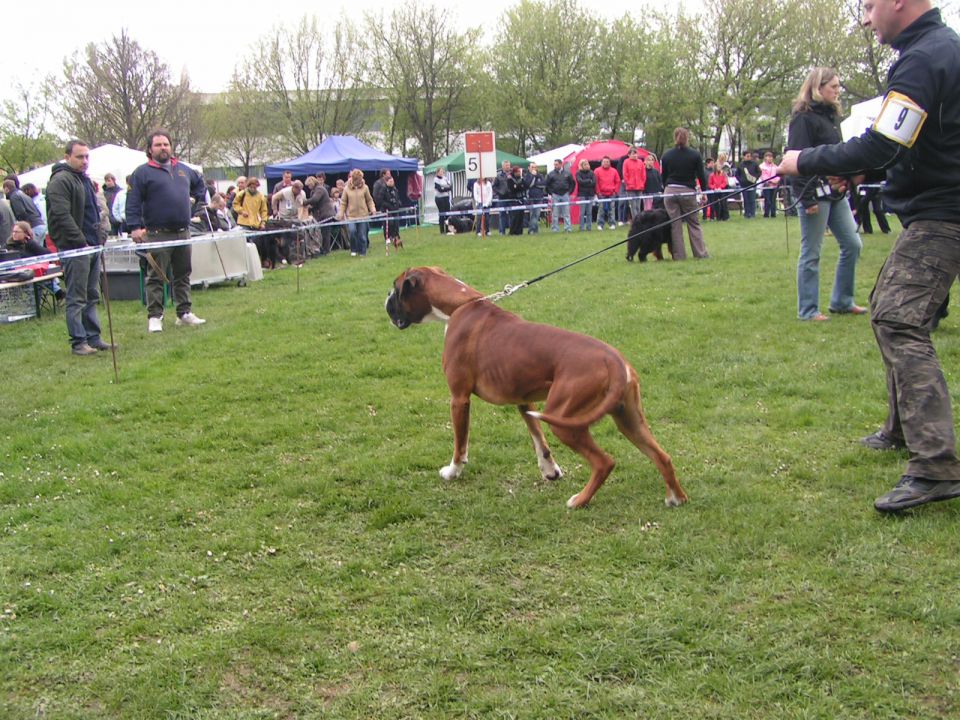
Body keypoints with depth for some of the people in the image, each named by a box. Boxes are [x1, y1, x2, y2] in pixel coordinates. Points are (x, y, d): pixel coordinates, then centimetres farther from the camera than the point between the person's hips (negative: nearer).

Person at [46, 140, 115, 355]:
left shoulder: (85, 180, 19)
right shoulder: (60, 181, -11)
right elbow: (62, 216, -19)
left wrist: (99, 237, 15)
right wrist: (81, 242, -19)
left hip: (91, 246, 9)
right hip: (74, 248, -9)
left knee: (91, 296, 13)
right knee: (77, 298, -5)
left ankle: (93, 338, 19)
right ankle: (78, 342, 0)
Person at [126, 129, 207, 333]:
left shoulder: (183, 169, 14)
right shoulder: (142, 173, -3)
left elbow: (199, 182, 34)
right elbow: (133, 202, -8)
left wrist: (198, 199, 20)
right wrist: (135, 227, -17)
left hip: (183, 232, 6)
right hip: (157, 234, -6)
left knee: (183, 275, 12)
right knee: (156, 277, -3)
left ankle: (184, 313, 21)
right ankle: (154, 317, 0)